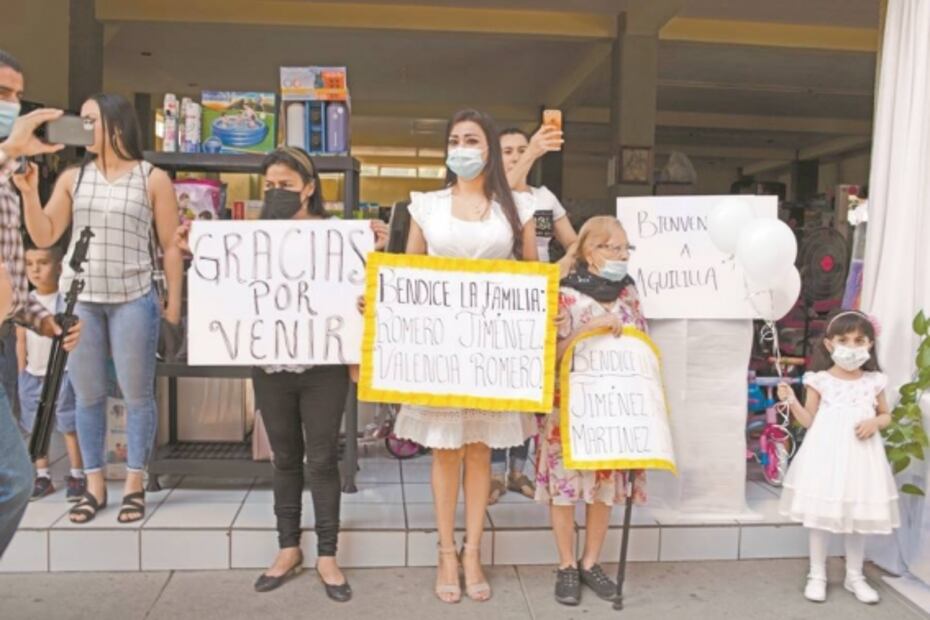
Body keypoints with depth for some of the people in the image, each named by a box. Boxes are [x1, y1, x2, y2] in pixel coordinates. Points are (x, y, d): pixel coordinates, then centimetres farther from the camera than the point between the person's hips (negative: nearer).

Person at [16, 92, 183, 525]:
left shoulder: (153, 178, 2)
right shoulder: (72, 178, 11)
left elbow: (170, 246, 2)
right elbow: (44, 237, 8)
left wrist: (174, 302, -3)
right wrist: (28, 192, -6)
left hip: (133, 299, -3)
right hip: (79, 299, 3)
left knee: (137, 394, 2)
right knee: (88, 395, 7)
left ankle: (134, 486, 13)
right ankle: (94, 486, 18)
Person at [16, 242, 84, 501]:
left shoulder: (68, 300, -7)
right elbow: (21, 341, 9)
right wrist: (22, 373, 6)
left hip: (62, 373, -4)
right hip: (33, 375, 5)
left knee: (70, 427, 1)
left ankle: (76, 476, 10)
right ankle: (42, 477, 23)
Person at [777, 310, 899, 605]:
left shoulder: (874, 381, 2)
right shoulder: (819, 380, -5)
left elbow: (886, 415, 13)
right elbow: (809, 421, -1)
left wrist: (874, 423, -8)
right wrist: (791, 400, -17)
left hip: (860, 456, 3)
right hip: (826, 454, -2)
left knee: (858, 516, 12)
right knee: (821, 515, 4)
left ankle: (854, 576, 29)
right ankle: (817, 575, 18)